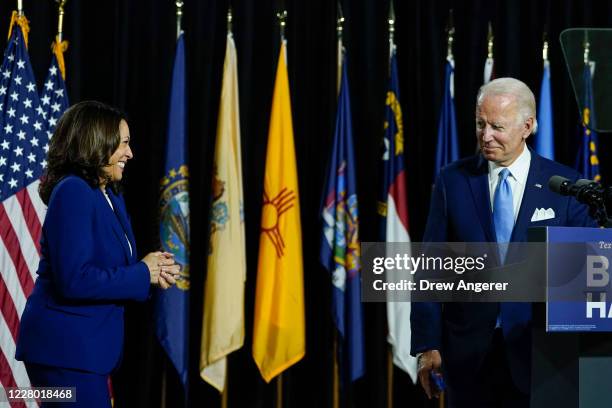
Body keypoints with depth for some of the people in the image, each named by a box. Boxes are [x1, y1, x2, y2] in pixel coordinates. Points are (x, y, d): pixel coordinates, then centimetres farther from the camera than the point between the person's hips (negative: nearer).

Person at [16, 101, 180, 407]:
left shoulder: (111, 196, 12)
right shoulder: (73, 192, -16)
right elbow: (74, 280, -24)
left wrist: (154, 271, -3)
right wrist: (142, 273, -15)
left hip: (88, 345, 10)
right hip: (65, 348, -10)